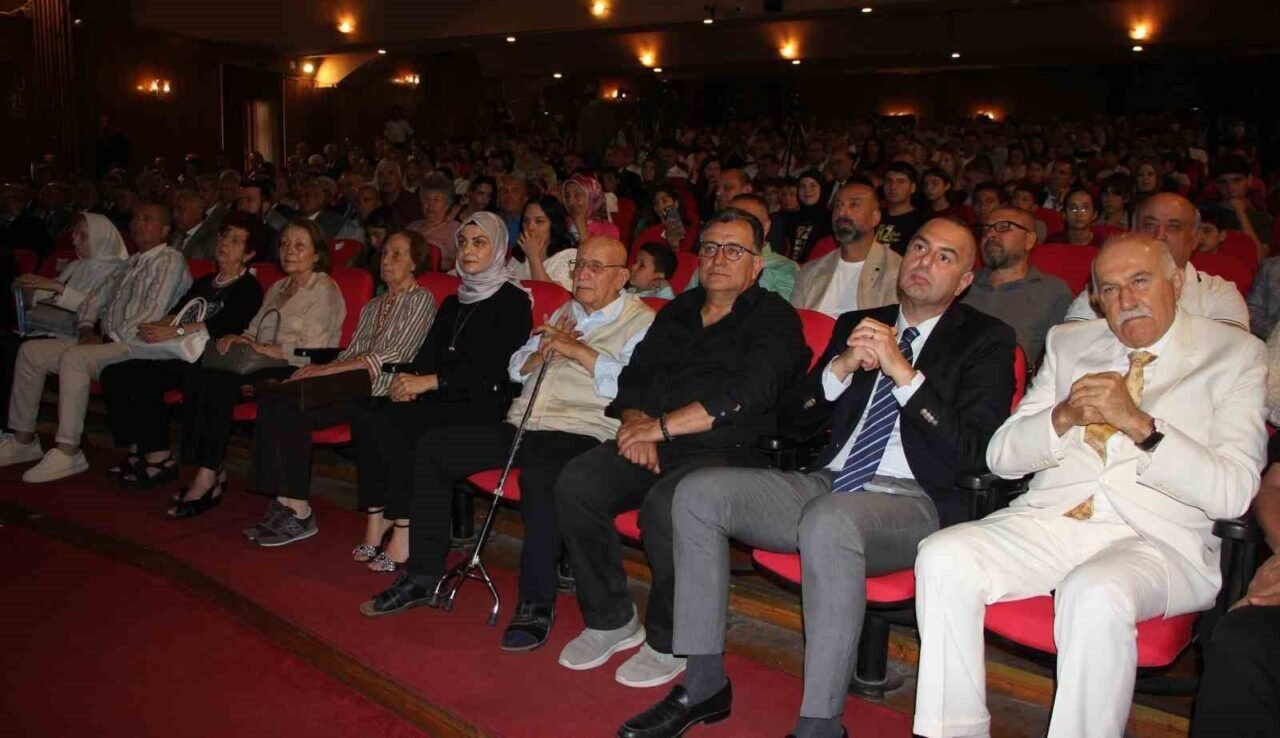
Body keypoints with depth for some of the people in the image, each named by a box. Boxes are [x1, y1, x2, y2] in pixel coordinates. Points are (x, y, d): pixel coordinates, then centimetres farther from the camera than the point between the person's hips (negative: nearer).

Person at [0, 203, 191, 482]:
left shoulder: (170, 261, -7)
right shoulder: (132, 263, 22)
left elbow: (152, 314, -18)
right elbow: (94, 298, 23)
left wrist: (111, 339, -14)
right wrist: (87, 328, 3)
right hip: (108, 341, 10)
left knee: (73, 358, -33)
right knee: (30, 351, 3)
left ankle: (68, 453, -28)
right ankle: (24, 440, 8)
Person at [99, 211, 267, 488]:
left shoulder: (249, 288, 1)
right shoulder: (205, 282, 27)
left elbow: (223, 325, -15)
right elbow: (175, 313, 16)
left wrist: (174, 332, -20)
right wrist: (155, 327, -7)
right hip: (179, 355, 8)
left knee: (142, 378, -28)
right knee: (113, 374, -11)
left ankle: (159, 457, -18)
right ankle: (139, 450, -10)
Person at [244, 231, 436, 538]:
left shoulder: (421, 301, 1)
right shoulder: (373, 306, 27)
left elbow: (394, 356, -11)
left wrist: (328, 369, -16)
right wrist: (318, 369, -2)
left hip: (381, 394, -7)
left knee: (292, 412, -25)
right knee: (273, 402, -18)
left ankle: (299, 512, -18)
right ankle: (285, 502, -20)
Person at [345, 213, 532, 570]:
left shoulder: (513, 301, -2)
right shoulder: (453, 303, 22)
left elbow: (492, 367, -12)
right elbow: (428, 353, 15)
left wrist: (429, 382, -18)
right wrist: (408, 379, -8)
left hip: (484, 405, -7)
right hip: (444, 399, 7)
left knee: (388, 424, -27)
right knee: (367, 418, -20)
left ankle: (404, 536, -20)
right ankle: (375, 525, -17)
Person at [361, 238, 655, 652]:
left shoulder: (641, 322, 1)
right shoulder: (564, 314, 25)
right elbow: (516, 369, 23)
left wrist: (576, 349, -12)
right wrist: (542, 352, 1)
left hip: (581, 432, -8)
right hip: (523, 425, 8)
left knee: (539, 477, -39)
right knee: (434, 447, -1)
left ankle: (537, 603, -24)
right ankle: (425, 573, 6)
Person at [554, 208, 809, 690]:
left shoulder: (774, 319, 2)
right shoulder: (678, 311, 22)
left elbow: (748, 396, -14)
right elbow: (635, 376, 18)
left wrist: (664, 426, -16)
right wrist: (635, 425, -5)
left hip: (729, 451, -6)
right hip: (655, 443, 6)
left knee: (665, 505, -35)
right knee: (575, 484, -17)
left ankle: (670, 643, -11)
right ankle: (610, 620, 0)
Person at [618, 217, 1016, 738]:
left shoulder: (986, 340, 5)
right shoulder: (859, 324, 18)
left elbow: (971, 451, -9)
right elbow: (798, 420, 13)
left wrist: (904, 373, -16)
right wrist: (842, 366, -5)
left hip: (913, 503, -5)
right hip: (826, 484, 6)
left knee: (827, 521, -38)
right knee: (697, 493, -12)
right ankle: (704, 682, -4)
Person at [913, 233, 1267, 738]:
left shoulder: (1234, 354, 6)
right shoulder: (1068, 343, 17)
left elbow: (1232, 493, -6)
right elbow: (1001, 457, 12)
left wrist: (1139, 424, -18)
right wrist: (1062, 418, -7)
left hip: (1156, 540, -3)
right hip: (1047, 520, 4)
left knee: (1095, 595, -36)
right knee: (942, 558, -23)